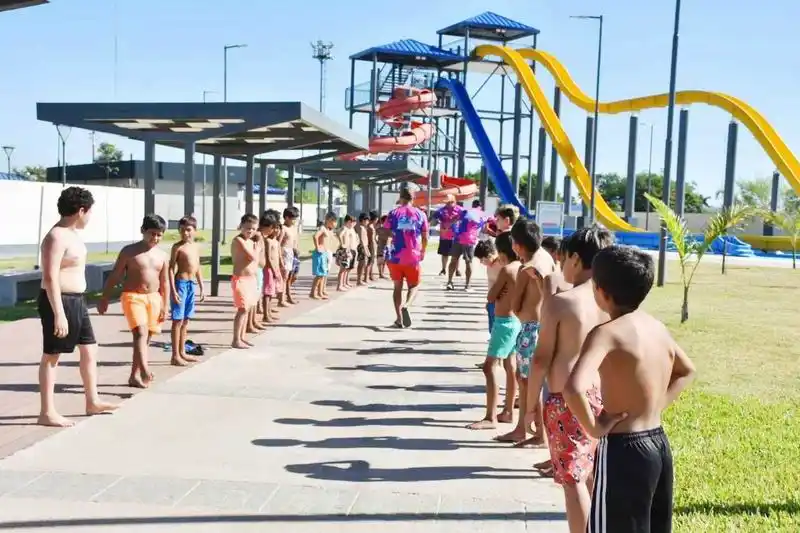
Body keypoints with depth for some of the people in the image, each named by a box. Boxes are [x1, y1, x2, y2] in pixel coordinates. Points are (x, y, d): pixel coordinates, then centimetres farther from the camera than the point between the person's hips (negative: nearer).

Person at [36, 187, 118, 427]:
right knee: (51, 355, -1)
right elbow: (50, 277, -24)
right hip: (60, 301, -10)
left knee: (89, 349, 15)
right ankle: (47, 413, 8)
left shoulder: (72, 233, 13)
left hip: (77, 301, 10)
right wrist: (59, 314, -27)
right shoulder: (57, 237, -18)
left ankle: (92, 402, 26)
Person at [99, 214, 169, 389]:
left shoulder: (162, 255, 8)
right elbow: (114, 276, 0)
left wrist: (165, 305, 4)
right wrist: (104, 298, -2)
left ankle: (135, 376, 17)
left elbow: (165, 282, 10)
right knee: (140, 333, -21)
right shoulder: (129, 251, -2)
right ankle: (145, 371, -33)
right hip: (132, 296, -4)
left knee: (146, 338, 7)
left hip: (154, 298, 5)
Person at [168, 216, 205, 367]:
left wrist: (202, 287, 16)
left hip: (192, 284, 7)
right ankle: (175, 356, 1)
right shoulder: (177, 247, -9)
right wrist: (173, 290, -17)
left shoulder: (196, 247, 11)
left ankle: (182, 352, 22)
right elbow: (171, 269, -11)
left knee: (186, 320, 13)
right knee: (178, 320, -4)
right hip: (181, 284, -7)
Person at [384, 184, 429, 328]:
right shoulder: (420, 214, 0)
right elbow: (425, 238, 3)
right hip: (413, 257, 0)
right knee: (414, 286, 12)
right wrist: (422, 252, 20)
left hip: (395, 257, 1)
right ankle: (406, 305, -18)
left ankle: (399, 319, 9)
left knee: (398, 287, 13)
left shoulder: (393, 213, -1)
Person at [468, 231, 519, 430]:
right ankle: (508, 412, 27)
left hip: (505, 322, -10)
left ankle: (491, 417, -8)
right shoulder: (522, 268, 6)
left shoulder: (507, 270, -18)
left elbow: (491, 297, -13)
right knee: (509, 366, 17)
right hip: (516, 321, 10)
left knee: (490, 367, -8)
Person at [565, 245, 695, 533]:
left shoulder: (607, 333, -19)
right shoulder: (657, 327, 5)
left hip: (625, 449, -8)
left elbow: (574, 388, -35)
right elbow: (686, 371, 23)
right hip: (658, 444, 8)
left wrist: (594, 428, -19)